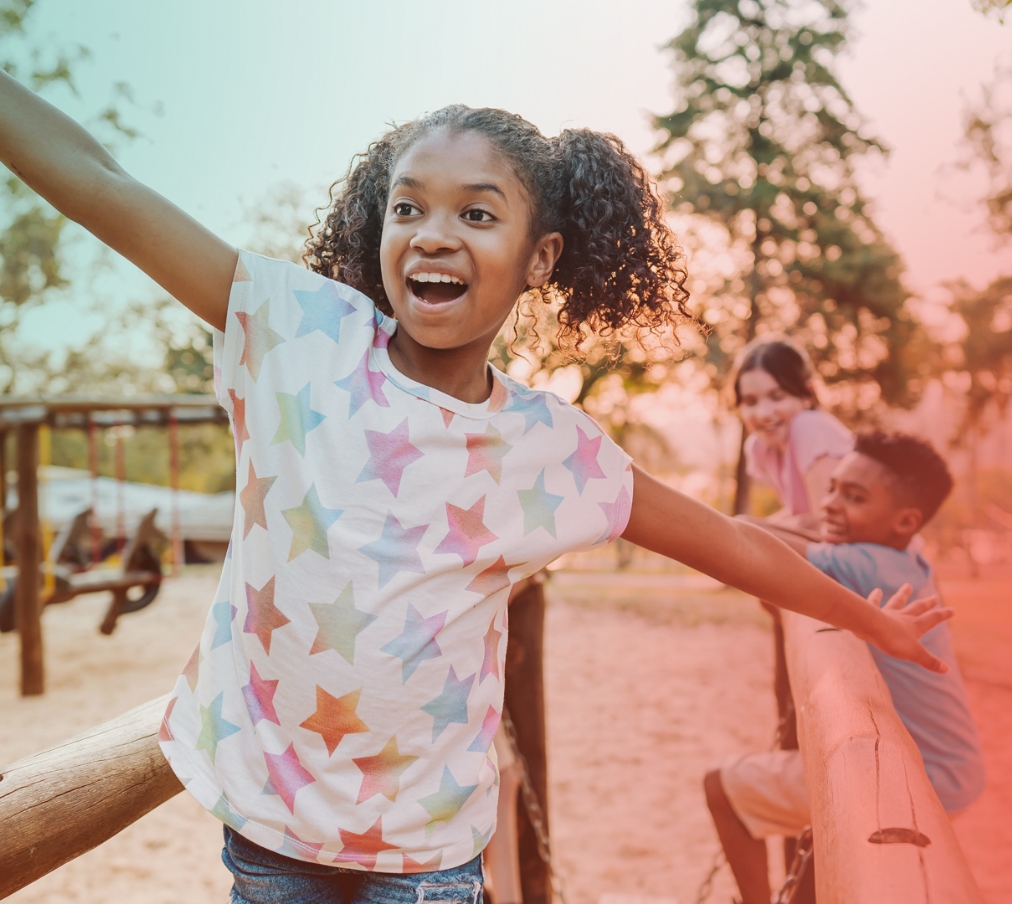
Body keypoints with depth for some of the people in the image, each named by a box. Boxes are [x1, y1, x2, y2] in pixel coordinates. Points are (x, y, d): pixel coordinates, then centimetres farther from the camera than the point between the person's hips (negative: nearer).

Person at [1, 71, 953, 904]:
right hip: (265, 810, 0)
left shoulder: (556, 451, -7)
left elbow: (733, 545, 5)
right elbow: (94, 178, -14)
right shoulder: (302, 333, -11)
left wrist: (871, 620, 14)